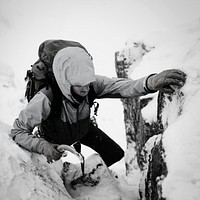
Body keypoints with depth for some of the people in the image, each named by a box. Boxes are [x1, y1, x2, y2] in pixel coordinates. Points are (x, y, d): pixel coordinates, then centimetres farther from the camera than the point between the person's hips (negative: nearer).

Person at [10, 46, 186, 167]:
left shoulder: (91, 85, -34)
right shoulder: (45, 100, -44)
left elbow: (121, 86, -51)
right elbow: (18, 131, -31)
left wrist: (151, 82, -72)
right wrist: (42, 146, -48)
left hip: (83, 129, 4)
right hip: (56, 138, -3)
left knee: (116, 154, 9)